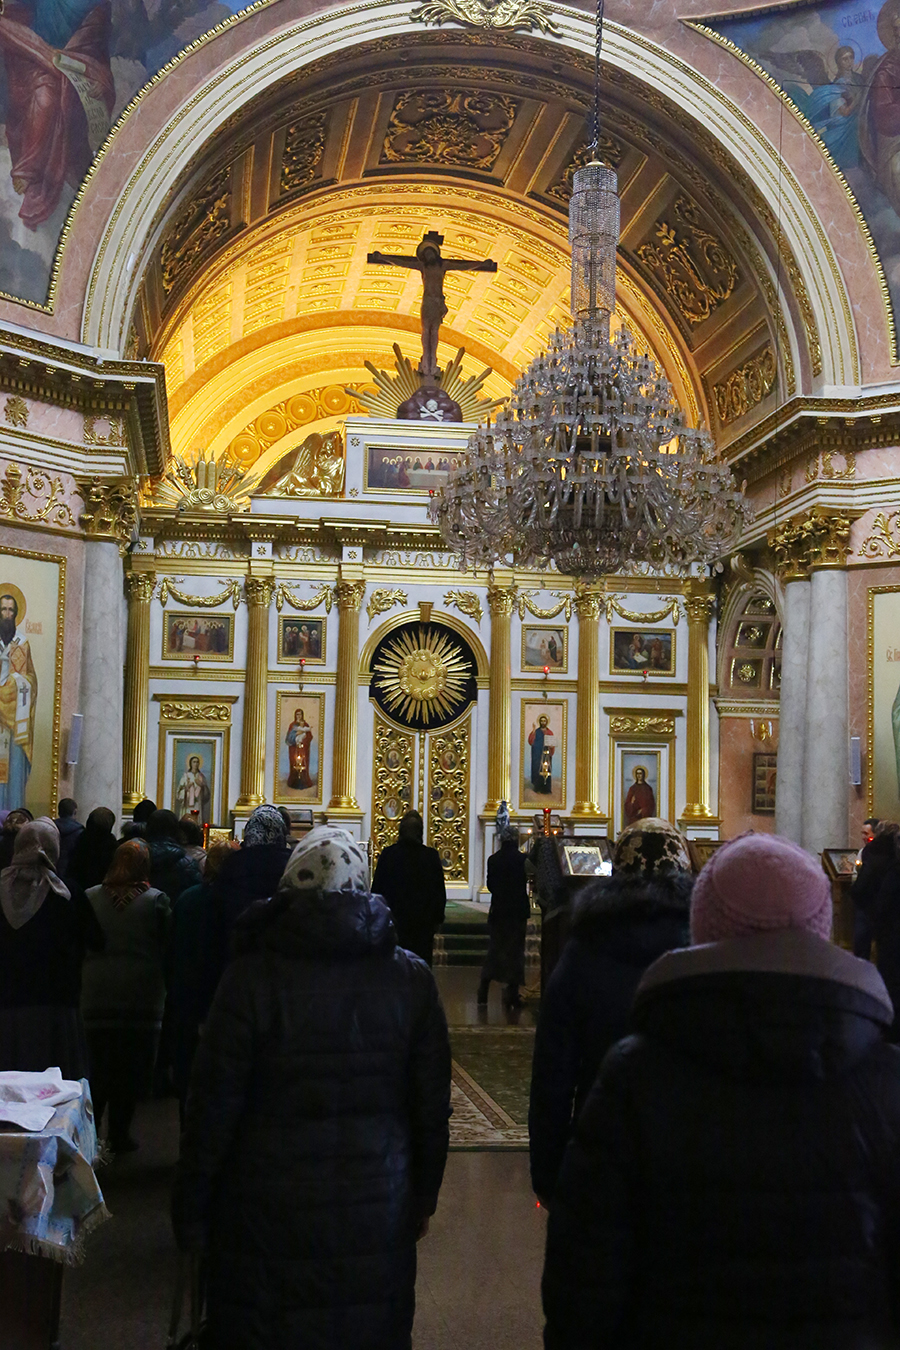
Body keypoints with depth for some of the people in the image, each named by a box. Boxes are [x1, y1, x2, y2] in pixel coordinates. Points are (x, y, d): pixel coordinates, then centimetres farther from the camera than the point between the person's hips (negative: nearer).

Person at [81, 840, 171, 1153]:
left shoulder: (90, 898, -1)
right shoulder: (156, 901, -9)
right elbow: (167, 949, -4)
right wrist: (168, 990, 8)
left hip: (96, 998, 2)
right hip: (141, 998, -2)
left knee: (97, 1070, 13)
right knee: (132, 1070, 8)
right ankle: (119, 1135, 11)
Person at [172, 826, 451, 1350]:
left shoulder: (252, 976, -13)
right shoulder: (413, 977, -4)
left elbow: (213, 1105, -10)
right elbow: (432, 1105, 2)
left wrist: (191, 1212, 2)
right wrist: (423, 1199, 15)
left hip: (269, 1218, -2)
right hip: (378, 1219, 3)